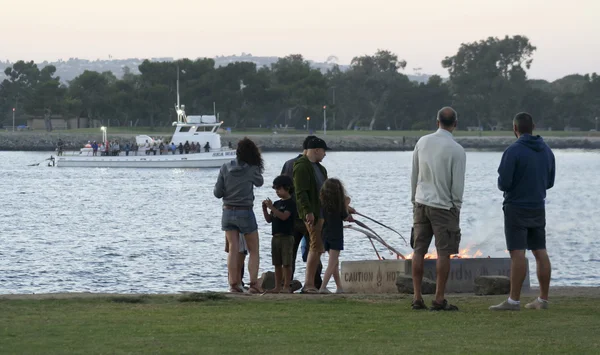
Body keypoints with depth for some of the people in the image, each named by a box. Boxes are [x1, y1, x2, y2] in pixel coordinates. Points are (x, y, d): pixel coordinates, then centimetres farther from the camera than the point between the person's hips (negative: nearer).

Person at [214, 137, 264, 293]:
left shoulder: (225, 168, -4)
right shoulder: (251, 170, -10)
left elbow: (217, 192, -1)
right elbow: (259, 182, 12)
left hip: (228, 212, 3)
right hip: (245, 212, -3)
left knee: (233, 250, 7)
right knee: (253, 251, 6)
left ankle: (233, 284, 2)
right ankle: (254, 283, -6)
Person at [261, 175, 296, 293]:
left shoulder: (291, 203, -7)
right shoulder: (276, 203, 15)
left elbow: (284, 216, -21)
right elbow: (269, 219, 15)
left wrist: (271, 207, -23)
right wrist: (265, 209, 0)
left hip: (286, 237, -7)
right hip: (275, 237, 7)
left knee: (287, 263, -6)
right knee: (277, 264, 8)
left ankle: (286, 286, -5)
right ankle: (277, 287, 11)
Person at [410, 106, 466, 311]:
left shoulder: (422, 142, 2)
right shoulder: (456, 150, -13)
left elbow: (414, 175, 9)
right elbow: (457, 184, -11)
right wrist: (457, 208, 2)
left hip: (421, 204, 5)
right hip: (443, 205, -5)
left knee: (419, 250, 8)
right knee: (444, 252, -1)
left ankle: (417, 297, 7)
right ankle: (439, 300, -3)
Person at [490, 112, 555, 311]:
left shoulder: (513, 151, -14)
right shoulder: (546, 151, 7)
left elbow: (503, 183, -17)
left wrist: (503, 185, 5)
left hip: (516, 207, -6)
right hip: (538, 208, 6)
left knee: (517, 254, -9)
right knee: (540, 253, 8)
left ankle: (514, 301, -10)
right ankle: (543, 300, 10)